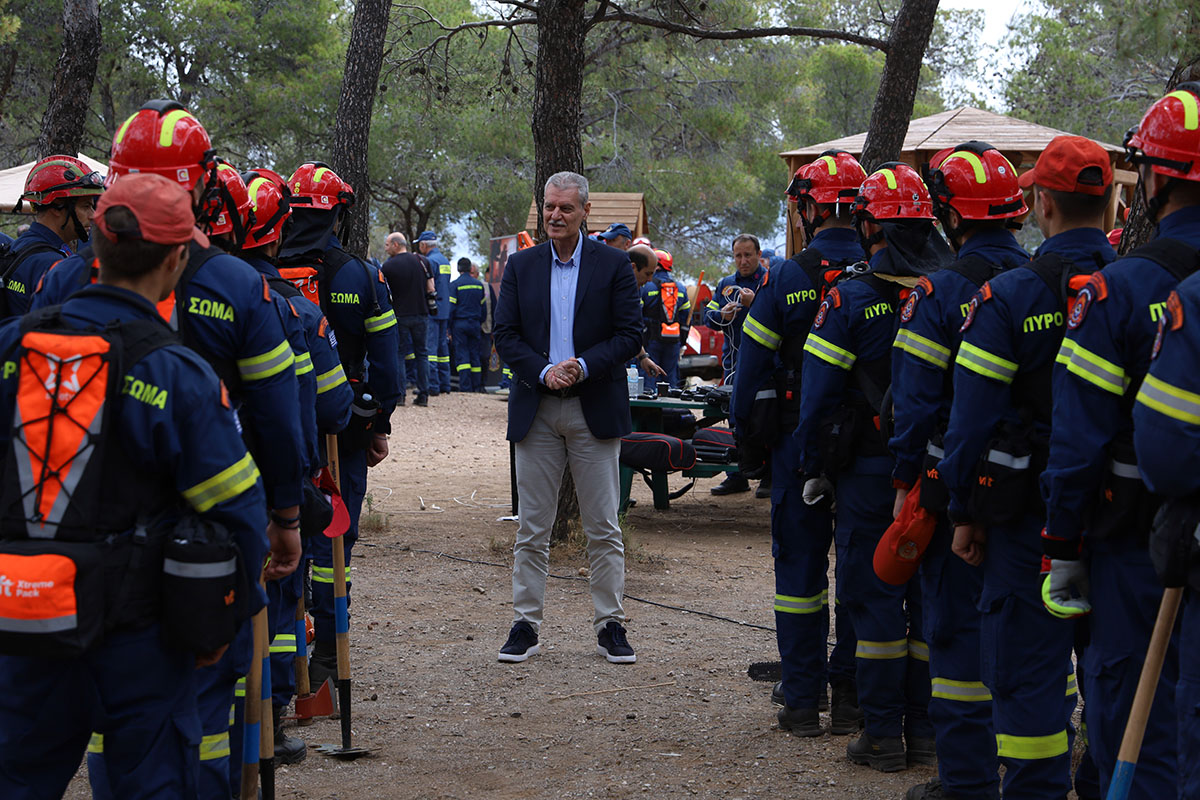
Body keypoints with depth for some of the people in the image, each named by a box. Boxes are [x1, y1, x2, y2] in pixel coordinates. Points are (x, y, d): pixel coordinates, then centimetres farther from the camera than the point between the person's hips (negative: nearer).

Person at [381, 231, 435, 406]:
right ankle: (423, 395, 5)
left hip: (400, 315, -3)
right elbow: (431, 288, 6)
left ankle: (399, 394, -1)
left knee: (398, 355, 4)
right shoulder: (422, 261, 5)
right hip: (421, 314, 3)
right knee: (421, 354, 9)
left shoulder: (388, 266, -6)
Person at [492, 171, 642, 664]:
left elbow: (630, 333, -3)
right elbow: (505, 335, 3)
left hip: (596, 410, -2)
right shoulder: (520, 266, 7)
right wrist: (544, 371, -13)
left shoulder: (614, 265, 1)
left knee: (603, 527, 2)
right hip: (536, 410, 2)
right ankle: (525, 624, 11)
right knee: (532, 527, 5)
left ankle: (610, 625, 9)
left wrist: (583, 366, -16)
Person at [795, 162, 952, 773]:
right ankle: (924, 731, 14)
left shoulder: (849, 299, -11)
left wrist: (813, 469, 1)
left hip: (870, 469, -4)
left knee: (874, 595, 3)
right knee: (930, 596, 10)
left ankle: (883, 734, 4)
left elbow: (820, 395, -9)